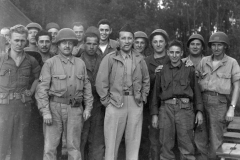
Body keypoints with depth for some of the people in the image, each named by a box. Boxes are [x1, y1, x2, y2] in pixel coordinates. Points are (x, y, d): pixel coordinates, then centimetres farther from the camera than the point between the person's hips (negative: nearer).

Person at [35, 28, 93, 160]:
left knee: (74, 147, 8)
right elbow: (42, 89, -6)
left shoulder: (80, 63, 10)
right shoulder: (50, 63, -1)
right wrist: (45, 112, -13)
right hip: (55, 108, -2)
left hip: (75, 109, 3)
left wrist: (88, 107, 6)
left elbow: (87, 86, 13)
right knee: (50, 147, 0)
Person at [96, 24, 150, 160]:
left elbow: (146, 81, 18)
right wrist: (106, 100, -4)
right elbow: (101, 82, -2)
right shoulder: (110, 58, -1)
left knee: (134, 142, 8)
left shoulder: (139, 59, 9)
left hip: (136, 104, 3)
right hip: (115, 103, -3)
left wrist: (143, 98, 10)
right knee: (112, 142, 1)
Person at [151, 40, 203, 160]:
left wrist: (199, 111, 3)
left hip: (185, 108, -1)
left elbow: (196, 90, 10)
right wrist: (154, 114, 9)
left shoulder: (189, 70, 10)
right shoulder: (162, 70, 13)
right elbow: (156, 92, 13)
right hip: (166, 109, 1)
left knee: (186, 145, -1)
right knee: (166, 145, 3)